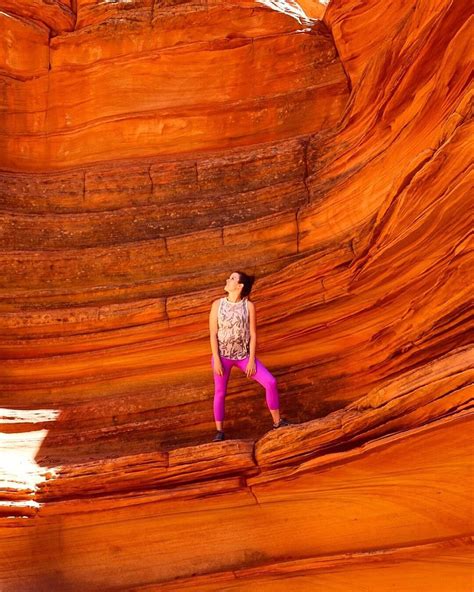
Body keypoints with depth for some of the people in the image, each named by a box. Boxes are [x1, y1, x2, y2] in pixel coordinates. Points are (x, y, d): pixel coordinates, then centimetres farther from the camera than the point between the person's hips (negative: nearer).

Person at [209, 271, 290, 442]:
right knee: (220, 392, 3)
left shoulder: (249, 306, -7)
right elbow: (213, 334, -7)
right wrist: (216, 359, -13)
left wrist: (251, 360, -10)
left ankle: (277, 422, 5)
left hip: (244, 355, 1)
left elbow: (253, 335, -5)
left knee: (270, 382, -8)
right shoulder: (217, 304, -6)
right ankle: (220, 431, 17)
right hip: (222, 356, 0)